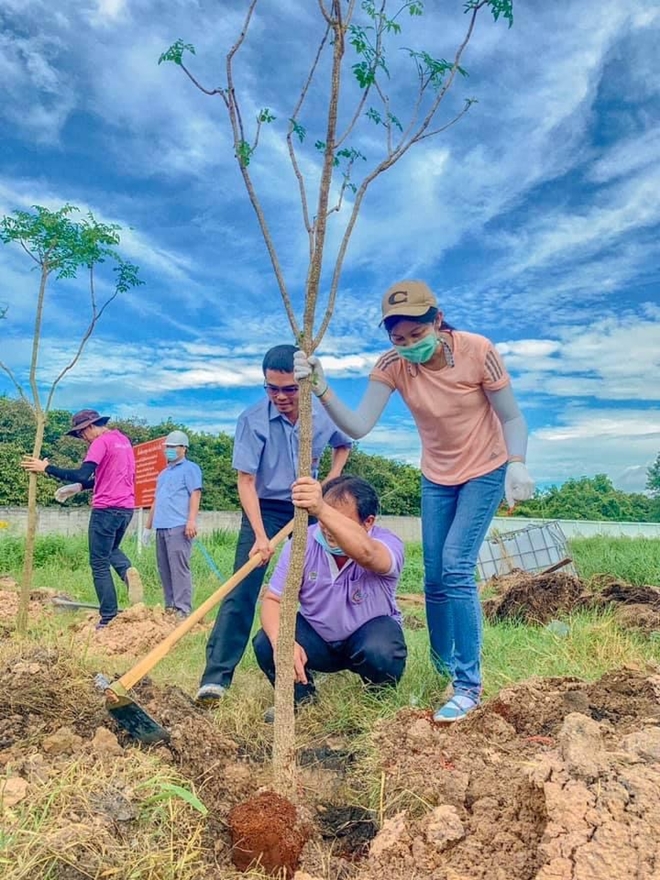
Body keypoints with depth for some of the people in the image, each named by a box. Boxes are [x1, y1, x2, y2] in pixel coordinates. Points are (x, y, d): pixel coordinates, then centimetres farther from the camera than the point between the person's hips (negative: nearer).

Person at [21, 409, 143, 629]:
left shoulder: (101, 442, -11)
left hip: (106, 509, -8)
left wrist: (47, 468, -16)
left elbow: (82, 474, -22)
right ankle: (128, 571, -4)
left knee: (99, 563, 2)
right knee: (111, 549, 28)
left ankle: (108, 618, 4)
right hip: (126, 508, 8)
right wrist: (78, 487, 17)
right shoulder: (123, 440, 16)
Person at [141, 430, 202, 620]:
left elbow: (195, 494, -9)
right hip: (161, 527, 8)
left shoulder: (190, 468, 2)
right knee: (164, 570, 8)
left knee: (179, 568, -11)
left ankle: (183, 610, -10)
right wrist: (148, 526, 25)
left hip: (178, 526, -8)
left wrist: (191, 521, -19)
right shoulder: (163, 473, 26)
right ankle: (170, 607, 15)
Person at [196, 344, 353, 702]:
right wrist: (260, 536, -27)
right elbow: (245, 480, -20)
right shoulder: (252, 419, -19)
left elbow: (343, 445, 16)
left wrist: (332, 481, 1)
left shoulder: (325, 415, -9)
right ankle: (217, 674, -8)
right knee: (243, 589, -11)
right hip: (264, 508, -3)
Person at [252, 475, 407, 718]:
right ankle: (300, 696, 8)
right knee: (266, 645, -25)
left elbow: (366, 554, -53)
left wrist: (322, 510, -69)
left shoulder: (387, 543, -26)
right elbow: (272, 600, -17)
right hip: (316, 636, 2)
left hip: (368, 632, -2)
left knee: (381, 655, -36)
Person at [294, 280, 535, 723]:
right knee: (435, 578, 8)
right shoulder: (393, 365, -17)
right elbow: (358, 426, -25)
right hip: (436, 478, 4)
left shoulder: (478, 351, -23)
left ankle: (468, 685, -3)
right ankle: (442, 668, 30)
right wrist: (322, 390, -40)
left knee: (456, 567, -17)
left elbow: (511, 418, -15)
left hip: (485, 471, -4)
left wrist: (517, 464, -32)